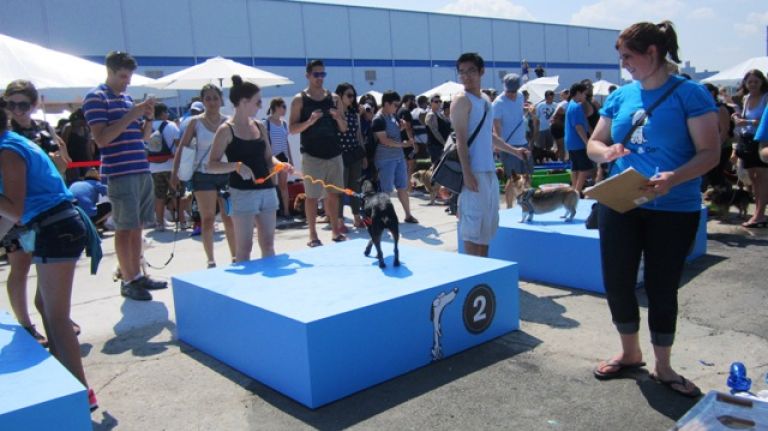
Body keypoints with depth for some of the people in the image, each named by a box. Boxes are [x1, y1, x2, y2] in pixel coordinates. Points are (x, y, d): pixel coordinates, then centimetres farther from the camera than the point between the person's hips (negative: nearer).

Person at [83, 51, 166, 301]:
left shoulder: (128, 98, 17)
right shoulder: (96, 98, -4)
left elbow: (143, 137, 20)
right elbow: (101, 138, -15)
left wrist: (149, 117, 2)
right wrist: (131, 114, -17)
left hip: (142, 171, 7)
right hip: (120, 174, -7)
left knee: (137, 227, 11)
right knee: (125, 228, -1)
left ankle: (137, 275, 20)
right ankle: (128, 281, 8)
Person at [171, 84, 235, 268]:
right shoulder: (195, 122, -1)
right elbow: (182, 148, 1)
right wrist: (175, 173, -6)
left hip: (226, 174, 1)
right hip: (203, 176, -1)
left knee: (229, 218, 4)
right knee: (207, 219, 2)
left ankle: (235, 257, 15)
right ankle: (210, 260, 11)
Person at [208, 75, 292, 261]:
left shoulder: (260, 127, 11)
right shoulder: (226, 130, -7)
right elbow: (212, 165, -10)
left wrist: (280, 165, -5)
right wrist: (237, 166, -25)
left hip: (267, 190, 6)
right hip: (242, 193, -6)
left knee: (268, 244, 11)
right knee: (244, 247, 0)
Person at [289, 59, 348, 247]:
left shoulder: (334, 98, 9)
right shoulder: (299, 100, -2)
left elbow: (344, 128, 10)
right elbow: (292, 129, -7)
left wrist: (338, 117, -11)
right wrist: (310, 121, -22)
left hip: (334, 154, 4)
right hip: (312, 155, -4)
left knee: (333, 194, 10)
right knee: (312, 195, 0)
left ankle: (335, 231, 21)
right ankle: (313, 235, 9)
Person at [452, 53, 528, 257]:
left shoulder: (486, 99, 16)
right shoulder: (462, 100, -9)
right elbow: (460, 140, -16)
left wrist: (514, 150, 24)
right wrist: (467, 173, -22)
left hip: (489, 171, 9)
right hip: (474, 172, -9)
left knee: (488, 223, 14)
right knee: (473, 226, -4)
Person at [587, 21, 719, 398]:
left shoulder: (690, 94, -7)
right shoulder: (620, 96, 7)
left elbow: (710, 152, -11)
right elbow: (593, 144, 12)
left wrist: (673, 178, -29)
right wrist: (606, 152, -12)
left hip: (674, 210, -4)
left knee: (662, 287, 8)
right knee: (617, 282, 9)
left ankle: (663, 367, 28)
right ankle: (630, 352, 33)